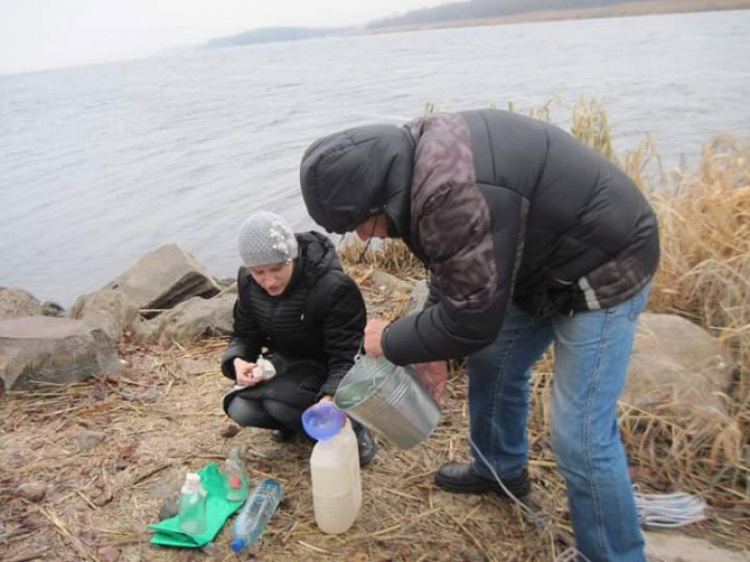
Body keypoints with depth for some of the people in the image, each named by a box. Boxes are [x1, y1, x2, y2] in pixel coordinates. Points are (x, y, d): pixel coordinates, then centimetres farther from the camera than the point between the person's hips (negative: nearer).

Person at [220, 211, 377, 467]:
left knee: (276, 397, -31)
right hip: (288, 362, 6)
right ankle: (295, 419, 13)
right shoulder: (248, 283, -12)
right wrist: (238, 360, -22)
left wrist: (329, 398, -47)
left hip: (327, 367, -5)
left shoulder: (334, 287, -30)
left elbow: (346, 357, -29)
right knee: (240, 410, -16)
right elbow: (245, 333, 1)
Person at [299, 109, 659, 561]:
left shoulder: (455, 194, -36)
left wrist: (390, 342, -12)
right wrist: (432, 350, 8)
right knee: (492, 360, 19)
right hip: (544, 257, 9)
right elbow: (451, 264, 8)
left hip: (601, 269, -9)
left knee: (579, 434, -6)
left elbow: (472, 320, -28)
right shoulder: (419, 156, -4)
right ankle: (501, 468, 42)